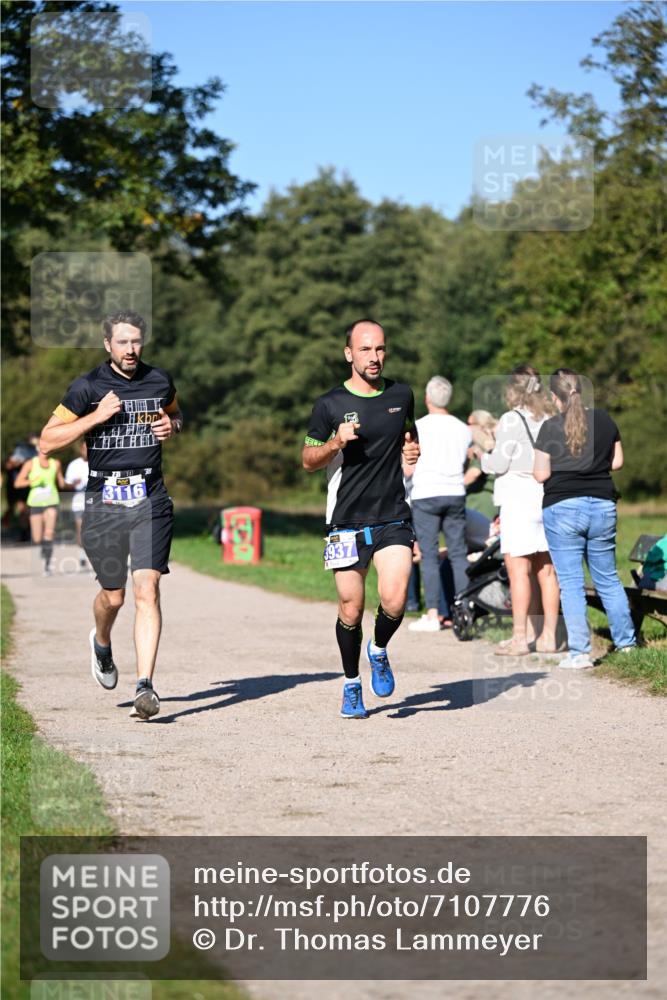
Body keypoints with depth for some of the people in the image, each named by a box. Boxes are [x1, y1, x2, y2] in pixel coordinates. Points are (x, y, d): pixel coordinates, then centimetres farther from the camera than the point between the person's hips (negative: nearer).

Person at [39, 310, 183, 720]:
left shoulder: (160, 381, 7)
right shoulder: (87, 387, -2)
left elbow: (175, 414, 28)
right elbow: (48, 441, -3)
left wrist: (171, 426, 4)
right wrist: (96, 416, -14)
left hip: (151, 500, 1)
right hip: (104, 500, -1)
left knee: (147, 590, -14)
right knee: (113, 595, 9)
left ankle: (145, 686, -17)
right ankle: (102, 643, 45)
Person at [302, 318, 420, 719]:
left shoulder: (401, 395, 7)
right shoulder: (331, 405, -3)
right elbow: (308, 460, 4)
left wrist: (413, 450, 6)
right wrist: (336, 443, -15)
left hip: (393, 519, 1)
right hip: (347, 523, -1)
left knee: (395, 600, -16)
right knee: (350, 611, 2)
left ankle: (379, 651, 16)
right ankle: (352, 685, 24)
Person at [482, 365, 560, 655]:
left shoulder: (512, 419, -8)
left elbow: (500, 463, -8)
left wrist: (484, 458, 11)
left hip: (518, 498, -6)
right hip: (547, 498, 6)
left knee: (518, 570, -5)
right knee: (546, 570, 8)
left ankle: (519, 638, -6)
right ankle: (548, 636, 11)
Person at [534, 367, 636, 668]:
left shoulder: (550, 428, -7)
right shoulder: (604, 420, 4)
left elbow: (541, 474, -6)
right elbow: (617, 461, 11)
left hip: (562, 508, -4)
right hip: (602, 505, 4)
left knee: (570, 583, -1)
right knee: (608, 579, 16)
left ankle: (579, 652, -5)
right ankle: (626, 641, 22)